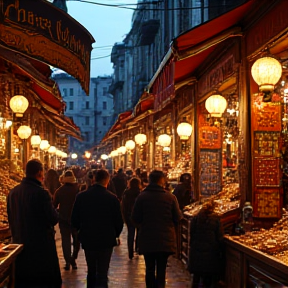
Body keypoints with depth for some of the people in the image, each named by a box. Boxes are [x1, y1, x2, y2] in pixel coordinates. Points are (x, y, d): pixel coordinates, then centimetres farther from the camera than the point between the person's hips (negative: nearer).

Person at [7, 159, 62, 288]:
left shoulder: (13, 192, 3)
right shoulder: (41, 193, -19)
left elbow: (11, 219, 12)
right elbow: (53, 219, -17)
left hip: (19, 243, 7)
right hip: (41, 246, -7)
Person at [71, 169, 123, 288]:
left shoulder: (81, 196, -4)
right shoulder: (112, 198, -12)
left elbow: (74, 221, 0)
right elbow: (119, 221, -7)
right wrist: (115, 234, 13)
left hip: (88, 239, 3)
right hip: (106, 240, -3)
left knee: (91, 271, 20)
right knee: (102, 273, 0)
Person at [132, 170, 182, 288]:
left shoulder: (141, 197, -6)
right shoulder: (170, 197, -8)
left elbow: (135, 219, -2)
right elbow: (178, 218, -3)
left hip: (147, 240, 1)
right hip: (165, 240, -1)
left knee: (149, 269, 12)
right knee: (161, 269, 7)